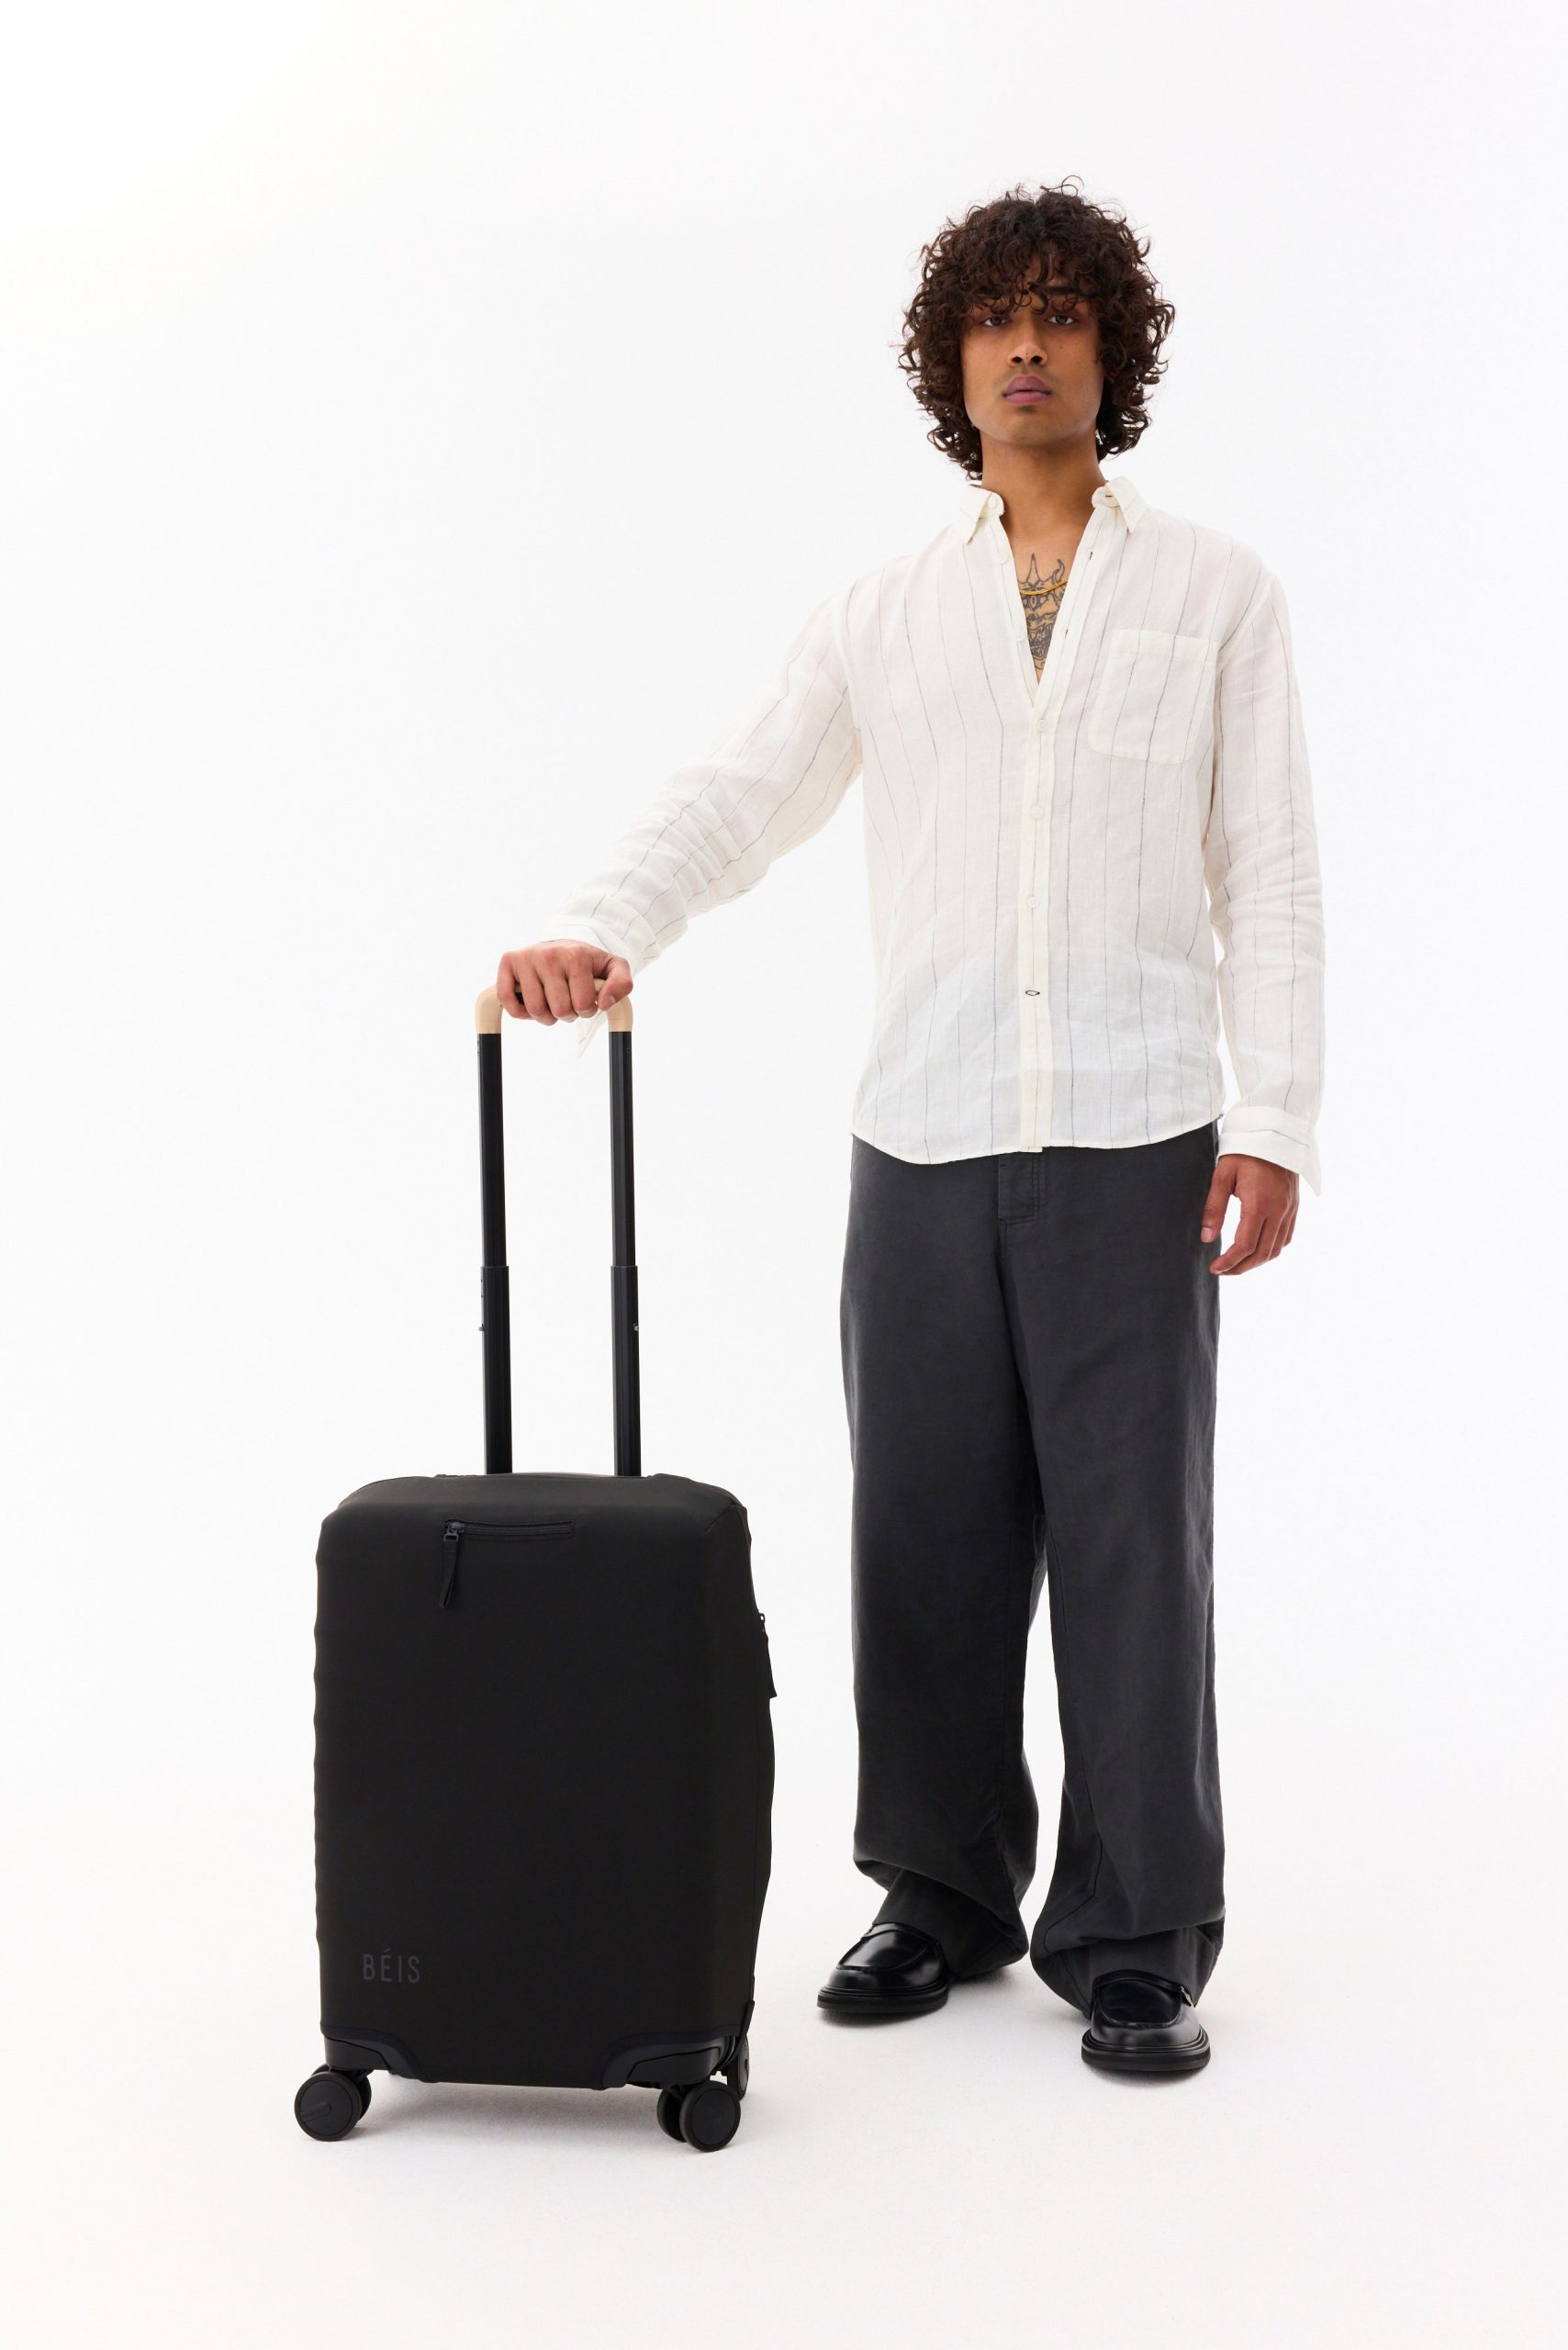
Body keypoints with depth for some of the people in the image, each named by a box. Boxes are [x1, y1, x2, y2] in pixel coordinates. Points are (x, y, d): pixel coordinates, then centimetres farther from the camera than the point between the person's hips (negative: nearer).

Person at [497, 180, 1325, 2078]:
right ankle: (946, 1897, 22)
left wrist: (1271, 1118, -7)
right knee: (928, 1534, 7)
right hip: (924, 1139, 3)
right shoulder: (881, 617, 11)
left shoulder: (1216, 593, 6)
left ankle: (1135, 1943, 8)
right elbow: (736, 800, 1)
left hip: (1135, 1137, -2)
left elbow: (1269, 873, 2)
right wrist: (599, 932, -18)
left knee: (1131, 1541, -1)